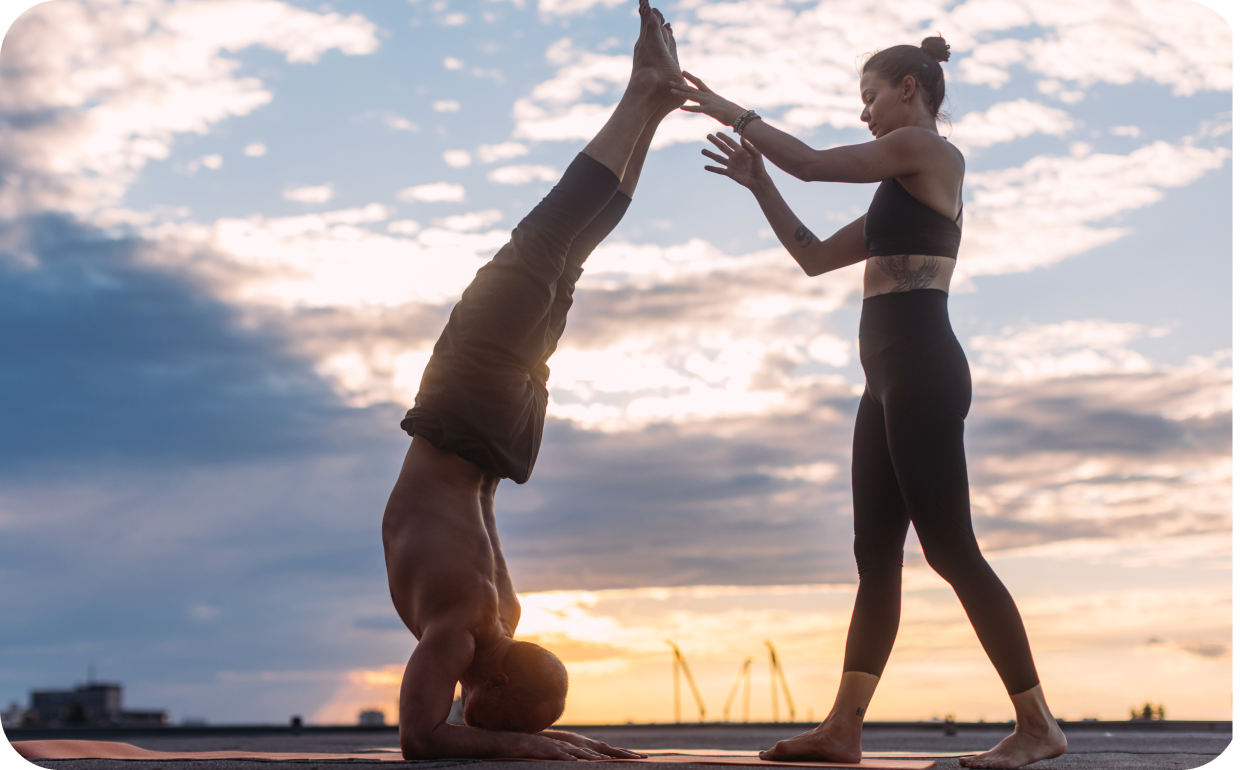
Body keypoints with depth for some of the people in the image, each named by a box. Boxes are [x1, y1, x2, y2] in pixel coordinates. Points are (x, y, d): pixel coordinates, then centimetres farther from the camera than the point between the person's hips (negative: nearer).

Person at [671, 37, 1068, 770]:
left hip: (921, 367, -10)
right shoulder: (903, 189, 25)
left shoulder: (928, 148, -2)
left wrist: (727, 109, 2)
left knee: (949, 547, -11)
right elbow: (816, 256, 26)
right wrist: (758, 184, 19)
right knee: (875, 552, 3)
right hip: (892, 376, 10)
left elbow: (813, 162, -8)